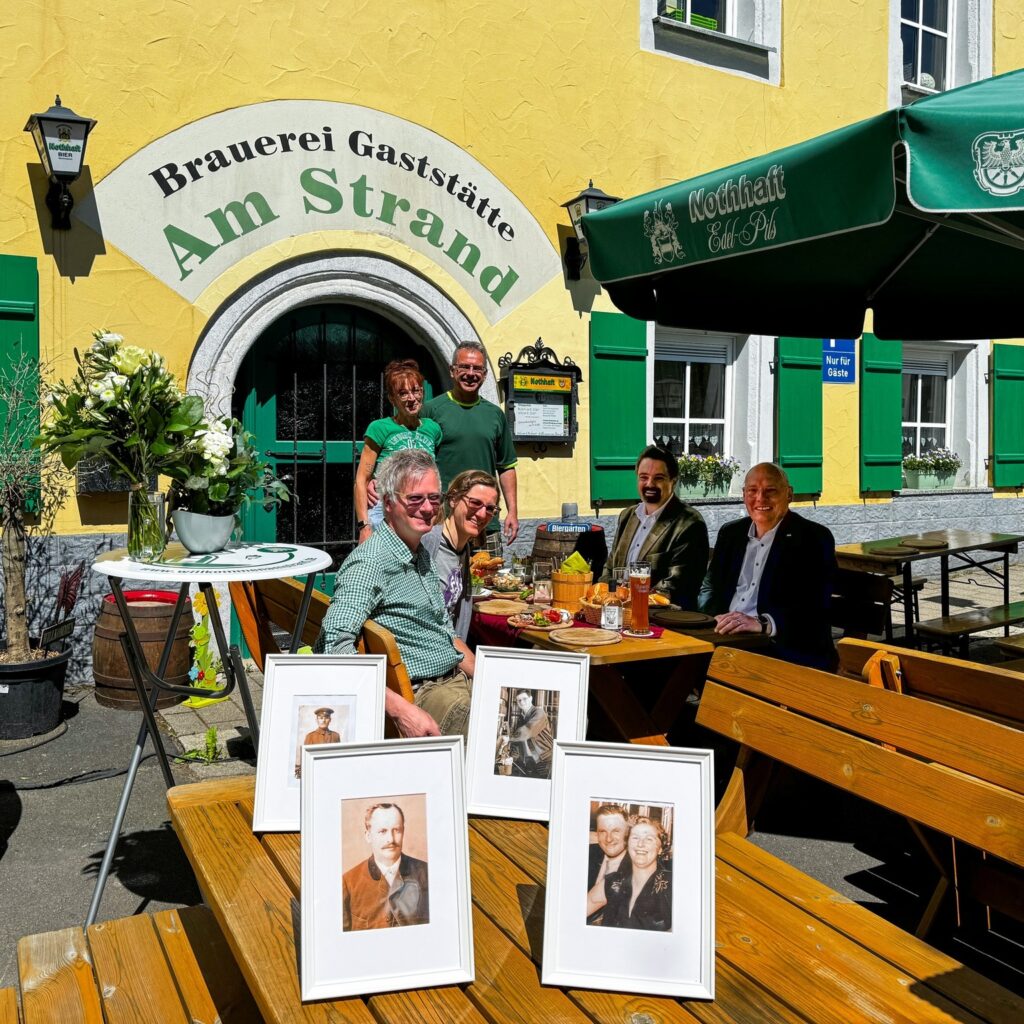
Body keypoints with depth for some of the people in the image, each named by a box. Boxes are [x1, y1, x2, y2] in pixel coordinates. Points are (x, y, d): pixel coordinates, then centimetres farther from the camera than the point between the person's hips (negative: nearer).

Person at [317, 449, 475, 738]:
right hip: (421, 696, -9)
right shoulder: (369, 563, -14)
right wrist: (400, 710, -31)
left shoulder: (422, 554, 16)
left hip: (459, 681, 9)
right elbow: (335, 645, -26)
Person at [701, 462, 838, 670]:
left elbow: (813, 607, -14)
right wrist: (715, 616, -5)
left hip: (786, 650, -5)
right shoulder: (730, 533, 16)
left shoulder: (814, 538, -2)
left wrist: (762, 624, -30)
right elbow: (711, 587, 18)